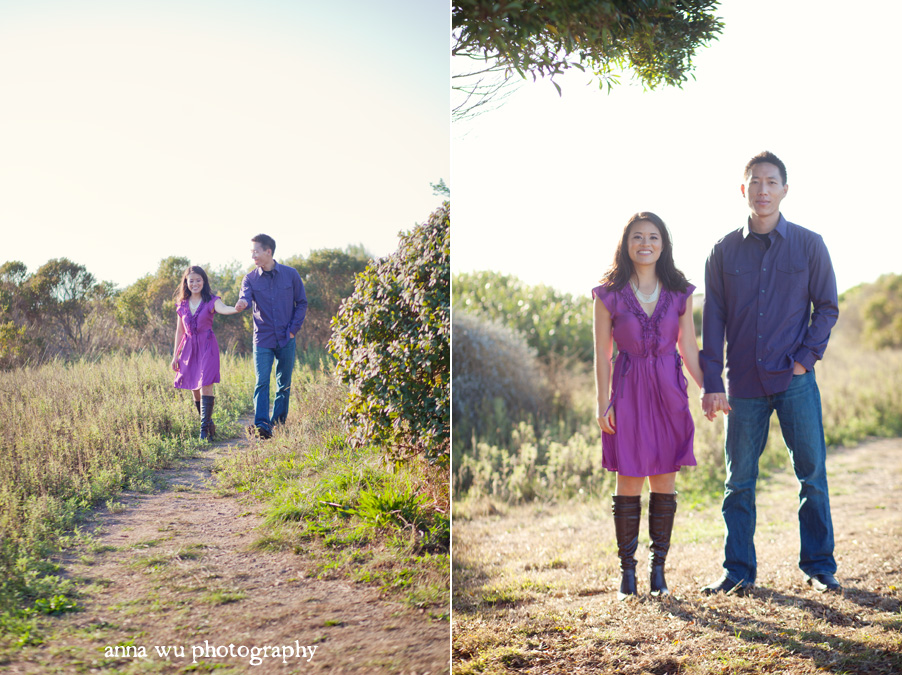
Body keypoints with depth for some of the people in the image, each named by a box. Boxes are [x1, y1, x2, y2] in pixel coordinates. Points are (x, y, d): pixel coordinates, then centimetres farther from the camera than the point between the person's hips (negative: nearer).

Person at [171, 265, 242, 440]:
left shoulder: (211, 301, -3)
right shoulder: (182, 304, 10)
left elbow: (223, 309, -25)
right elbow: (179, 331, 15)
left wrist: (237, 308, -48)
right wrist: (175, 356, 15)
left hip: (207, 347, -4)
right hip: (189, 348, 4)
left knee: (205, 385, -14)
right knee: (195, 389, 5)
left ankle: (205, 429, -15)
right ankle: (208, 424, 17)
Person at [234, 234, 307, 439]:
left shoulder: (290, 274, 0)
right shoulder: (250, 279, 1)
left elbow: (302, 303, 6)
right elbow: (245, 298, -18)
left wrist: (293, 329, -3)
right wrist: (242, 303, -43)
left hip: (286, 339, 0)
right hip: (263, 339, 0)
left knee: (284, 384, 7)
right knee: (262, 382, -11)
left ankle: (279, 423, 19)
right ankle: (261, 425, -19)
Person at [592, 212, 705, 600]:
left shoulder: (679, 293, 5)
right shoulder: (609, 294, -1)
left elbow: (689, 349, 8)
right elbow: (602, 353, 0)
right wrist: (603, 402, -6)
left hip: (669, 393, 2)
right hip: (628, 392, -2)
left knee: (665, 483, 5)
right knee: (629, 483, 1)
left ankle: (658, 570, 16)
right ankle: (627, 572, 11)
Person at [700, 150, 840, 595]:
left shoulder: (809, 245, 3)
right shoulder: (725, 251, 5)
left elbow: (827, 306, 7)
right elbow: (713, 320, 4)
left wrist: (805, 358, -6)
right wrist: (711, 384, -2)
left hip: (795, 380, -1)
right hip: (743, 383, 1)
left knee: (812, 474, 2)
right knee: (738, 480, 5)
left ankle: (819, 567, 15)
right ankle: (738, 571, 14)